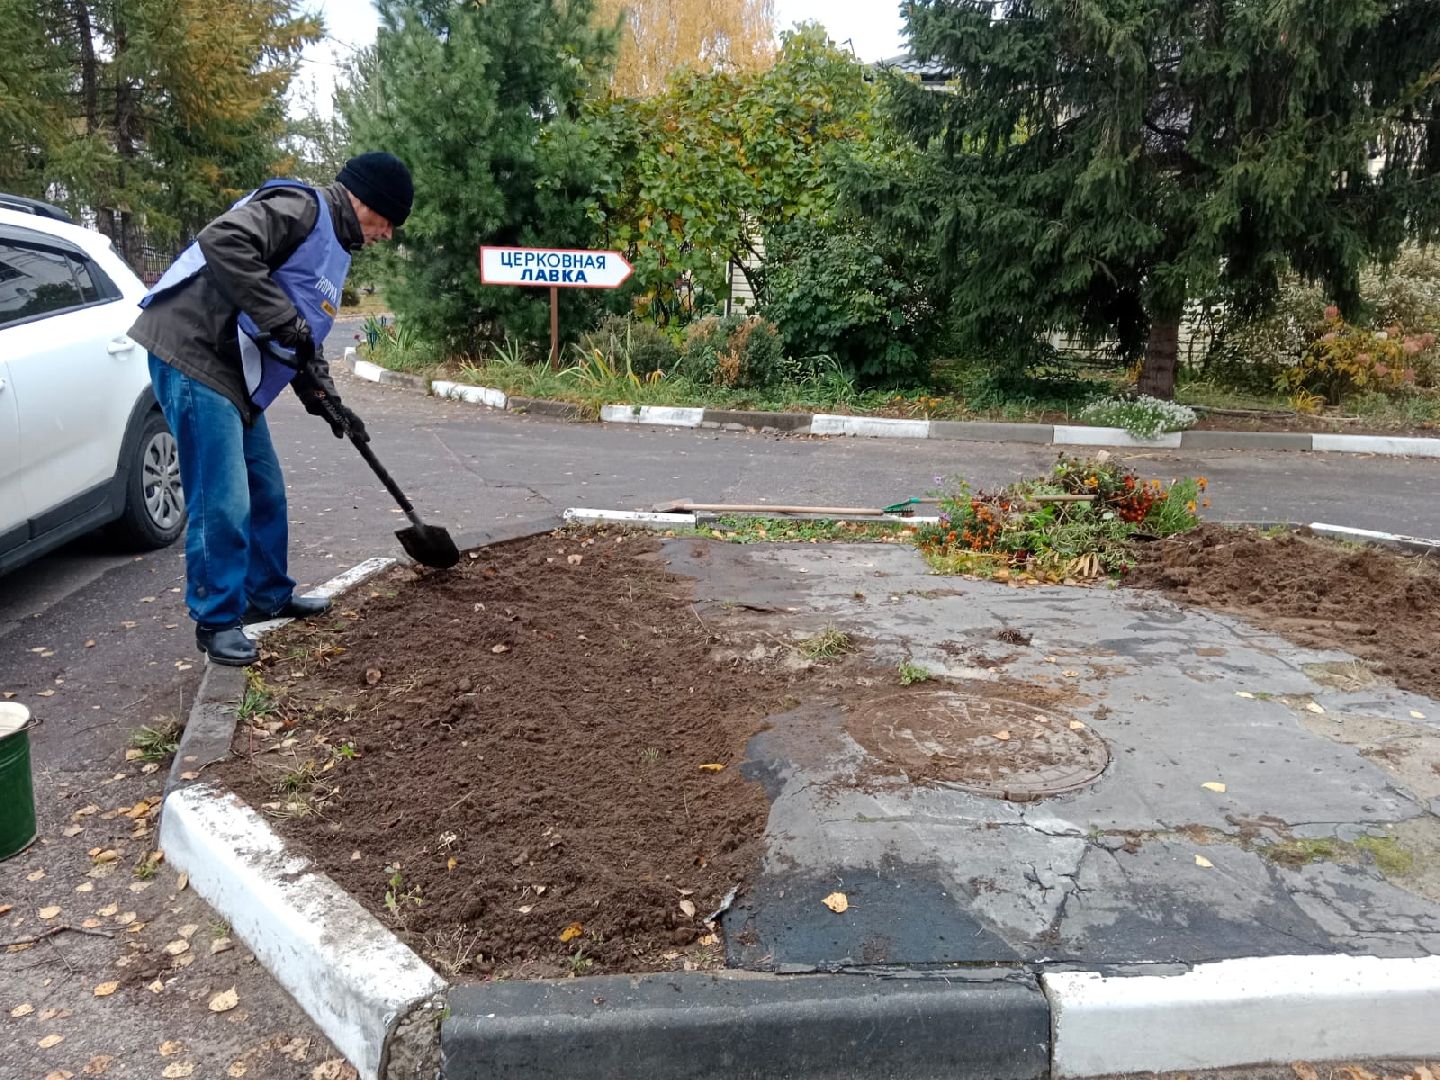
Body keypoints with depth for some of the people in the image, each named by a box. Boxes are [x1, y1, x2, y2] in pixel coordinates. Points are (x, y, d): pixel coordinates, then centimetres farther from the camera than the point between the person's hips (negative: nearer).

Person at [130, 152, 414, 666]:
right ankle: (216, 621, 5)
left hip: (236, 374, 10)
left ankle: (270, 595, 32)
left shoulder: (335, 247, 20)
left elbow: (305, 336, 24)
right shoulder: (300, 206, -12)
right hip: (194, 357, -10)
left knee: (266, 492, 17)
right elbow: (223, 241, -29)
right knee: (222, 503, -8)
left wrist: (326, 399, 14)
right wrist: (282, 319, -27)